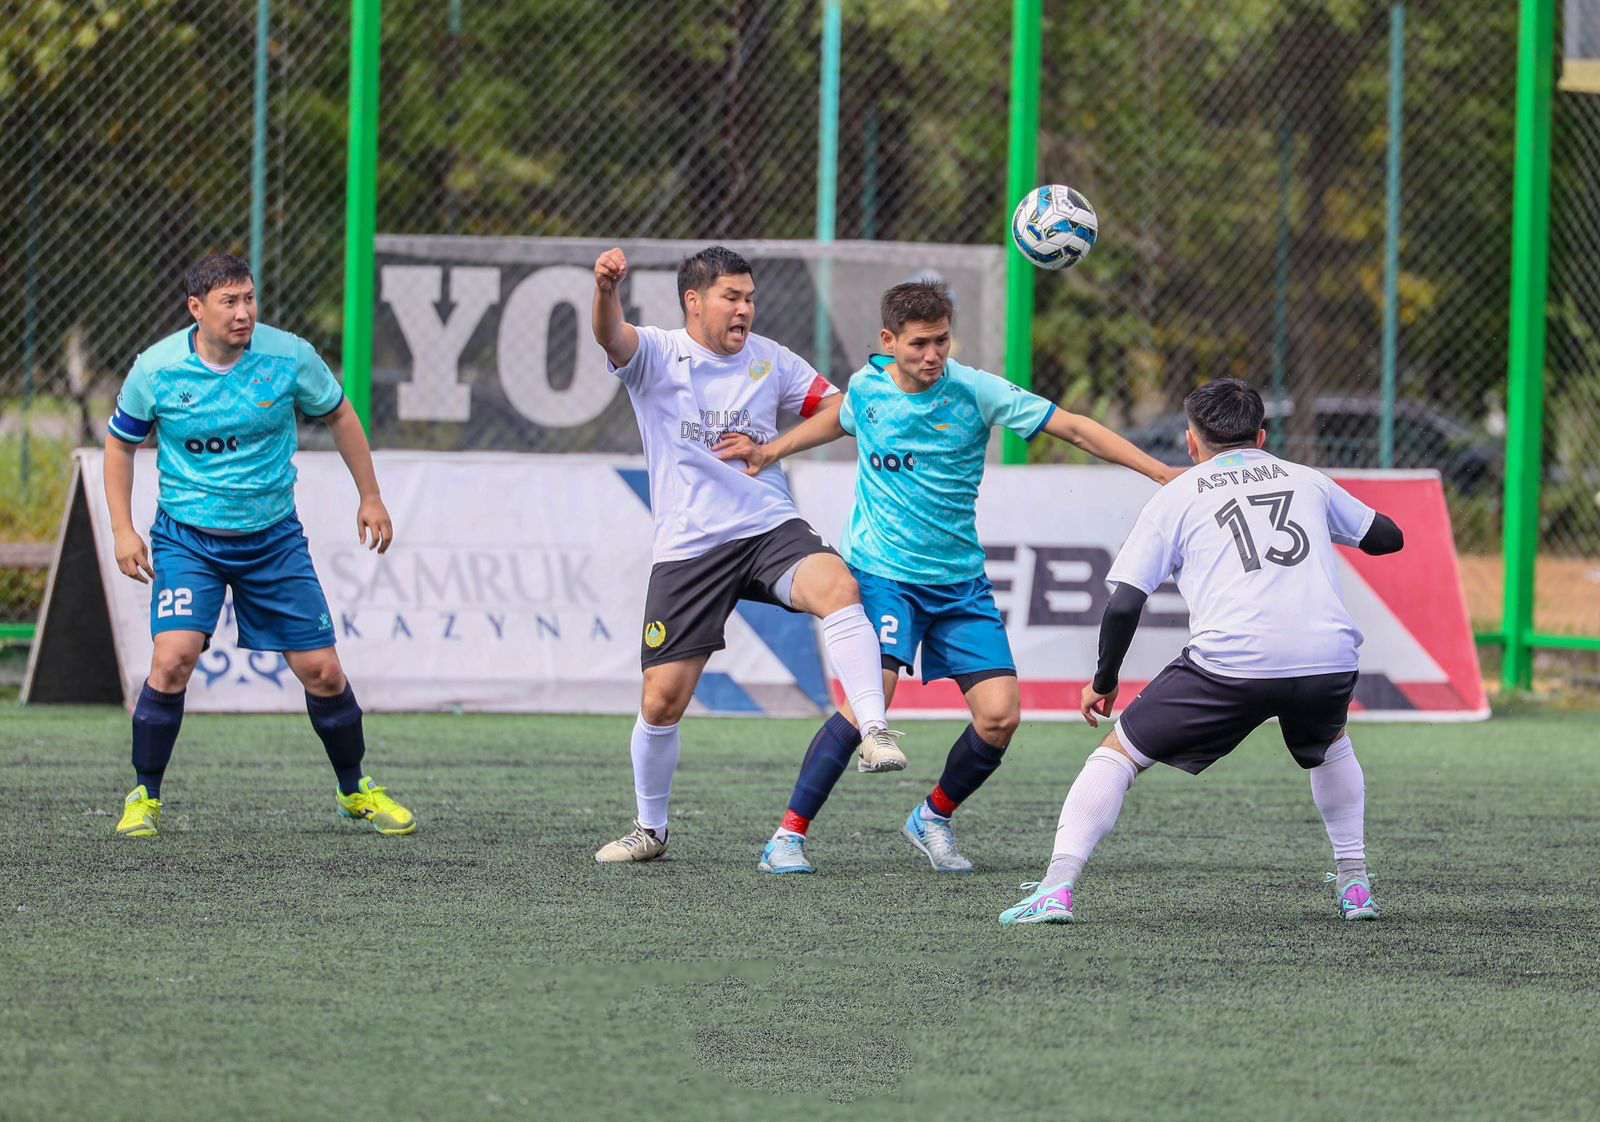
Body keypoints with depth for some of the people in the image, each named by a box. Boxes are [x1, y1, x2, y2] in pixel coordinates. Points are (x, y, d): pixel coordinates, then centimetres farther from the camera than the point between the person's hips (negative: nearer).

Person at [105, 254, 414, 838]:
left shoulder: (289, 356, -10)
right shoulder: (156, 369, -11)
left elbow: (338, 414, 8)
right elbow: (120, 442, 5)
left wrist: (370, 496, 10)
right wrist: (123, 529, -2)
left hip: (273, 537, 2)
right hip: (187, 537, -2)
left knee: (322, 672, 1)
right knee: (174, 657, -22)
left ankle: (355, 790, 25)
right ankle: (144, 798, -5)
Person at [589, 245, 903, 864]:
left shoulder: (769, 359, 8)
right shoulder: (657, 355, -3)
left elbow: (835, 406, 18)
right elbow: (612, 336, -25)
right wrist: (606, 289, -47)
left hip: (770, 532, 1)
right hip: (686, 550, -1)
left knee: (838, 585, -32)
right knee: (661, 699, -2)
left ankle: (874, 732, -35)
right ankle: (650, 829, 20)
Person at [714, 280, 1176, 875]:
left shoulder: (974, 390, -9)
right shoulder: (866, 386, -2)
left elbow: (1072, 427, -9)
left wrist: (1164, 473, -13)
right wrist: (772, 450, 17)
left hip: (959, 581, 1)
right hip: (882, 573, -1)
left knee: (1001, 715, -10)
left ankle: (933, 817, 17)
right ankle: (789, 835, -14)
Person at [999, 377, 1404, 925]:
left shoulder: (1177, 497, 15)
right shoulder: (1306, 480, 23)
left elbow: (1124, 604, 7)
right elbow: (1388, 537, 35)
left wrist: (1103, 682, 21)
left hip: (1232, 662, -3)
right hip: (1328, 657, 3)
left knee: (1118, 752, 11)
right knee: (1331, 746, 37)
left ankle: (1056, 889, -4)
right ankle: (1355, 886, 31)